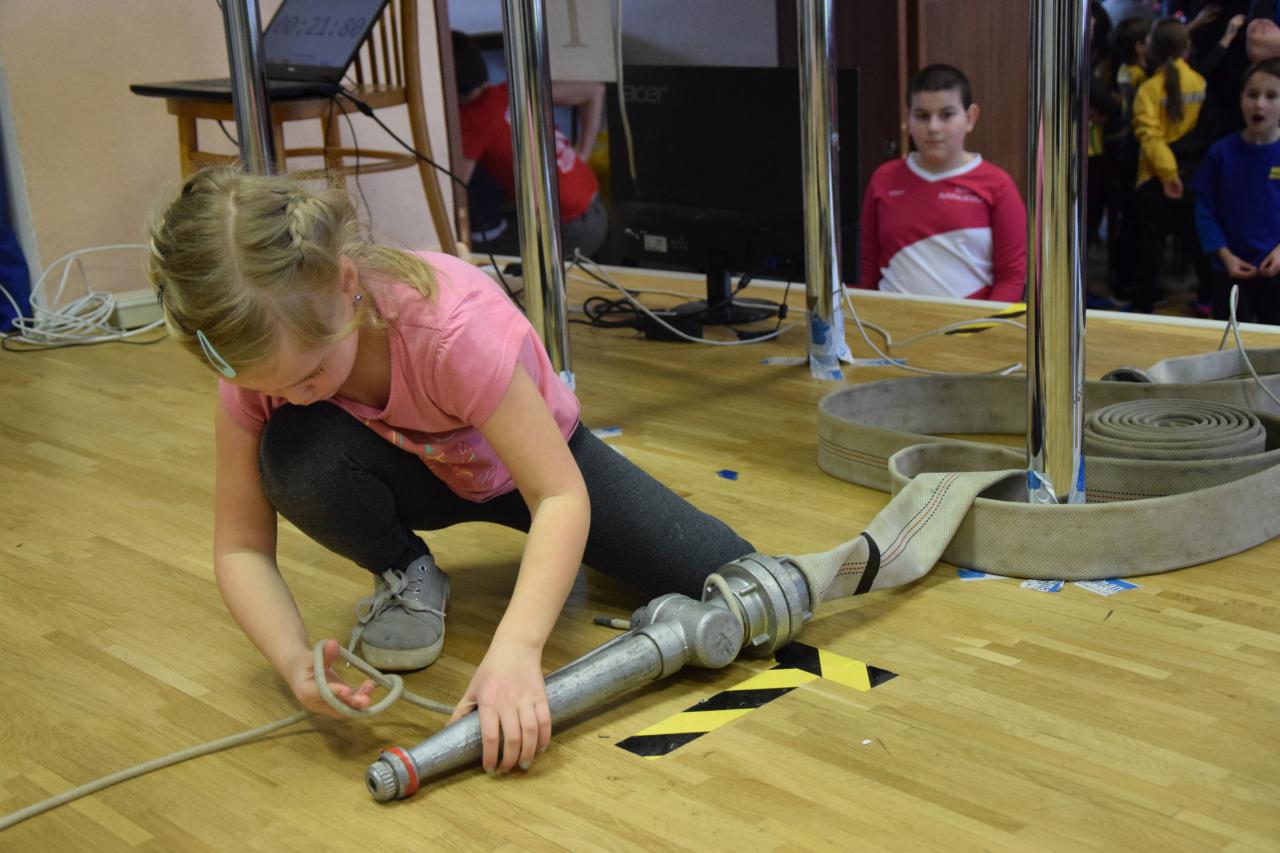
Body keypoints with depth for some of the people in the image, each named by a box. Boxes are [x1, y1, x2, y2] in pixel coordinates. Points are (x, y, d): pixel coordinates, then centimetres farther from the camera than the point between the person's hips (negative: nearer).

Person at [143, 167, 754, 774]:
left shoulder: (452, 324, -40)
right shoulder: (259, 357, -27)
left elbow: (561, 495, -39)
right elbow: (241, 546, -21)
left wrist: (515, 647, -54)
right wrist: (294, 660, -41)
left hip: (536, 455, -1)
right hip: (419, 475, 2)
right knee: (295, 455, -35)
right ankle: (407, 577, -1)